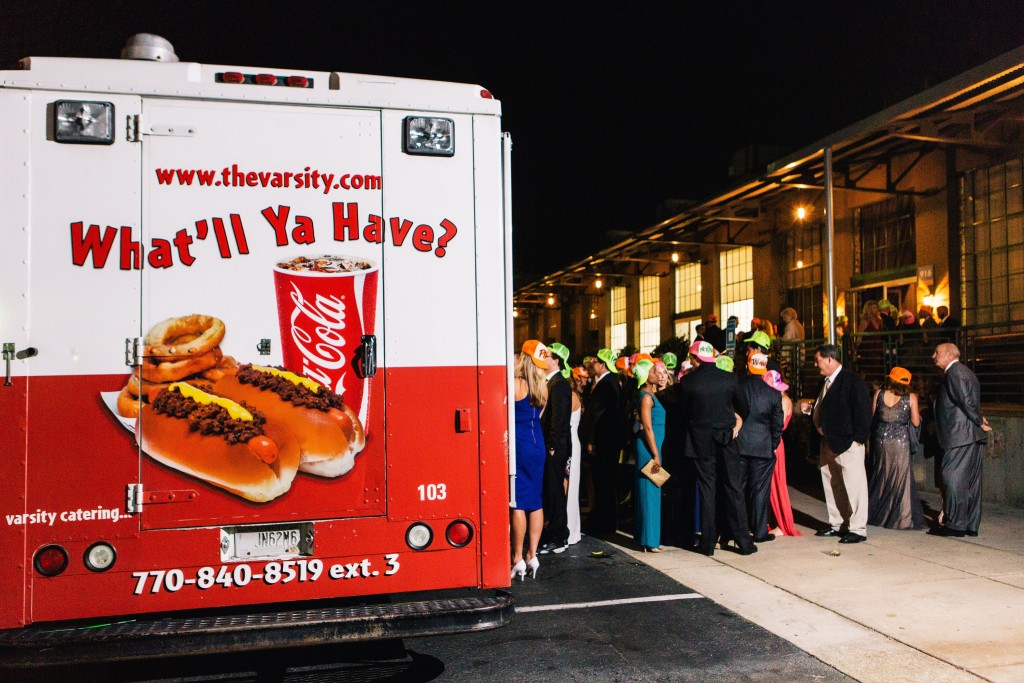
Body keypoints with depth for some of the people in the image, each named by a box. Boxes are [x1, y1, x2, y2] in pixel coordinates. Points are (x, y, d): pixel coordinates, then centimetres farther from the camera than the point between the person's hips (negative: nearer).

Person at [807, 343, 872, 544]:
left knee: (854, 487, -3)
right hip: (828, 443, 9)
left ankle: (858, 529, 4)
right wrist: (818, 424, 4)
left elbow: (863, 412, -15)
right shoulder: (825, 382, 14)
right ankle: (836, 525, 26)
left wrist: (858, 438, -17)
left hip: (848, 445, -9)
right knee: (831, 486, 15)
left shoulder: (853, 382, -12)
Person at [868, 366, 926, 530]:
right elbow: (916, 423, 0)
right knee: (901, 477, 4)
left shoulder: (879, 394, 1)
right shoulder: (911, 397, -4)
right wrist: (915, 405, 13)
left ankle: (877, 514, 23)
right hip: (901, 440, -3)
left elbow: (872, 416, 7)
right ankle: (901, 517, 5)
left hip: (880, 439, 3)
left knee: (880, 477, 15)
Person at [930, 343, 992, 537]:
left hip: (960, 434, -10)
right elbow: (970, 402, 17)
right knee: (971, 481, 11)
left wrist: (979, 422, -8)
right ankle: (971, 525, 15)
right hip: (974, 435, 10)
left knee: (953, 478, -7)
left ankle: (955, 524, -4)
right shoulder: (964, 371, 20)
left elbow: (966, 401, -17)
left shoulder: (954, 372, -12)